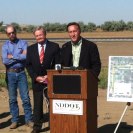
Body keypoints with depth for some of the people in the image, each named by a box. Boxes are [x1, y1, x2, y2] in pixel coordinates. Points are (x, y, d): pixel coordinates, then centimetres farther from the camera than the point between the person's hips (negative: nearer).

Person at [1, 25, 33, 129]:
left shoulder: (23, 43, 2)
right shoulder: (5, 46, 5)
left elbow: (26, 57, -15)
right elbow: (5, 61, -9)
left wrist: (12, 56, -9)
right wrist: (19, 57, -9)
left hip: (21, 73, -1)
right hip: (10, 74, 1)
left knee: (25, 97, -1)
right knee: (12, 99, 6)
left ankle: (28, 119, 8)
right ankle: (15, 120, 15)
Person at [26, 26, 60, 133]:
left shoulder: (54, 47, 0)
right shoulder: (31, 49, 9)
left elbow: (57, 64, -2)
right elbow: (28, 65, 7)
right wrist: (36, 77, -6)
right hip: (36, 81, 2)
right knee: (37, 104, 5)